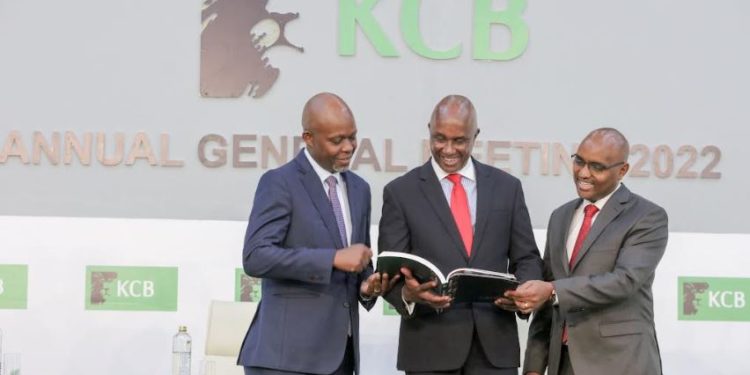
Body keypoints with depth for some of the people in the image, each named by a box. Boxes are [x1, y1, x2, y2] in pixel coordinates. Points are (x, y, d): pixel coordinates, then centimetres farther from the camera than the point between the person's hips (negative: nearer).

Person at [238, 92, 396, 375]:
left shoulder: (359, 189, 15)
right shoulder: (279, 183, -7)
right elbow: (255, 257, -19)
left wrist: (367, 285, 0)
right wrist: (333, 258, -22)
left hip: (339, 352, 7)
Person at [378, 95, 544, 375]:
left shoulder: (507, 187, 9)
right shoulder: (401, 192, 2)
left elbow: (527, 258, 11)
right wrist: (409, 293, -23)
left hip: (494, 342, 2)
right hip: (430, 344, -2)